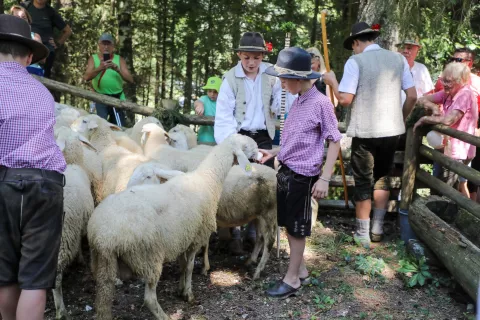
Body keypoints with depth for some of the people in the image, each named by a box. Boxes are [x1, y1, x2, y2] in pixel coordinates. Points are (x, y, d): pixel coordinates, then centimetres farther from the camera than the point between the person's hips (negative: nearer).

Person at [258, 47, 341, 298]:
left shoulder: (321, 103, -16)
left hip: (302, 176, -8)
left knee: (297, 228, 5)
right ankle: (301, 269, 32)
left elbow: (334, 142, -13)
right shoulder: (297, 101, 8)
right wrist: (273, 153, 18)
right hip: (286, 171, 8)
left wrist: (324, 178, -16)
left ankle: (292, 278, 20)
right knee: (288, 225, 16)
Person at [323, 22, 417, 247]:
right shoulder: (398, 59, 5)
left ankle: (363, 234, 14)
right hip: (392, 129, 4)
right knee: (382, 177, 19)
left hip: (365, 131, -4)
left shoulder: (355, 61, -9)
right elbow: (412, 96, 5)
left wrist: (332, 81, 2)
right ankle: (377, 228, 26)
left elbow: (345, 99, -15)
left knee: (363, 182, 7)